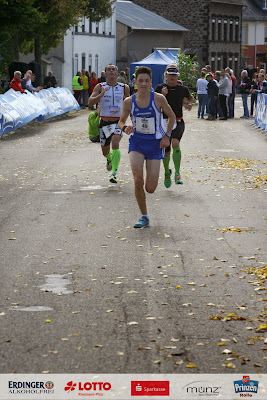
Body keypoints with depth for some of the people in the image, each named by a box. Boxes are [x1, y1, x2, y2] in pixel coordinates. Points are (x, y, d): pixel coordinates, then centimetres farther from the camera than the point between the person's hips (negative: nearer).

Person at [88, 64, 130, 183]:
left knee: (115, 143, -27)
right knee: (105, 151, 13)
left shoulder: (124, 88, 2)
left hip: (118, 122, -1)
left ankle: (114, 173, -24)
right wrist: (101, 95, -29)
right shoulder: (100, 87, -2)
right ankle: (110, 159, 51)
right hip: (104, 122, 2)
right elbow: (90, 103, -14)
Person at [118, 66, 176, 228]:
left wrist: (167, 136, -2)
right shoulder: (129, 101, -4)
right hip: (136, 142, 1)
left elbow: (172, 116, 6)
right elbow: (121, 121, 10)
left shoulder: (158, 99, -9)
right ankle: (144, 217, 1)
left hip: (155, 143, -1)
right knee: (138, 181, -18)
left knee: (150, 188, -4)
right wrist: (125, 128, -13)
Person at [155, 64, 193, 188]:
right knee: (166, 152, 6)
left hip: (178, 123, -1)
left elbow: (190, 97, 26)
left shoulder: (183, 89, 4)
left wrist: (189, 103, 4)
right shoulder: (160, 88, -1)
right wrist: (162, 95, -20)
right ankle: (167, 173, 35)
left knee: (175, 144, -28)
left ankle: (177, 173, -19)